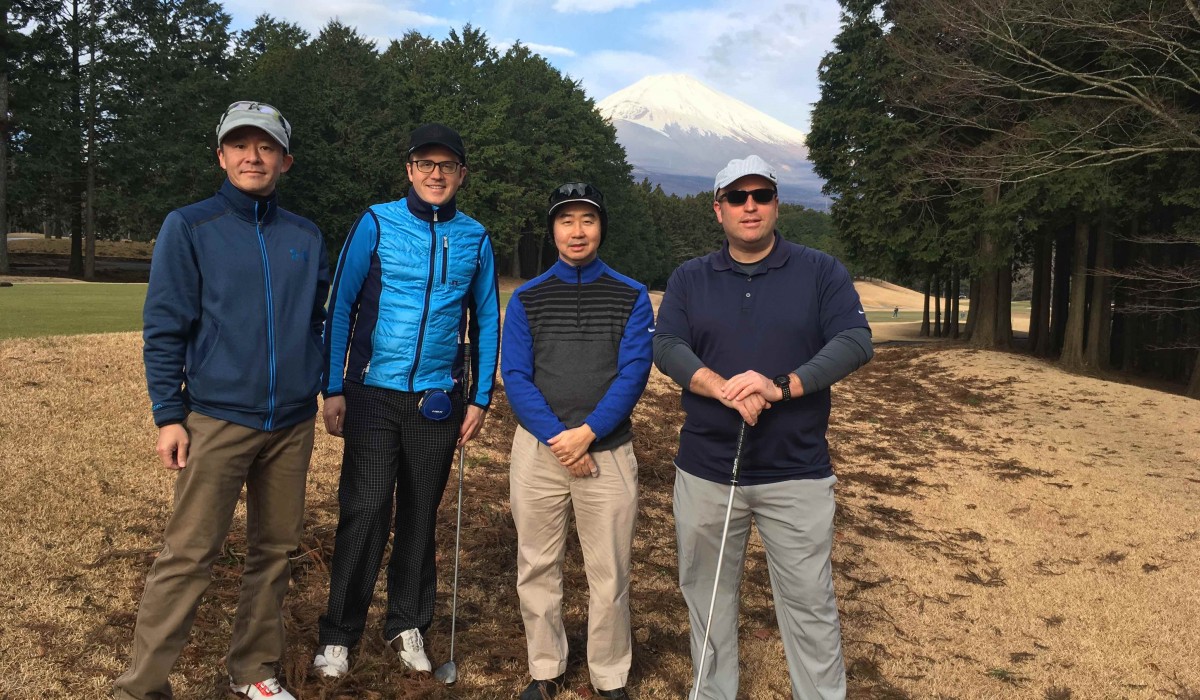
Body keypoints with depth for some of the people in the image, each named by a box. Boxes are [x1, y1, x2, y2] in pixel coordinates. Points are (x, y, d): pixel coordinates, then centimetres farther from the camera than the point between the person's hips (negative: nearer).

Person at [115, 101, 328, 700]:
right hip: (218, 419, -4)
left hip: (293, 423, 4)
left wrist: (329, 385, 9)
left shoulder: (306, 237, 10)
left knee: (274, 550, 11)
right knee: (187, 555, -4)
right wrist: (168, 415, -7)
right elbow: (164, 328, -3)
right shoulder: (189, 227, 0)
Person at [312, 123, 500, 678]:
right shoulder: (376, 223, -1)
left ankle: (407, 624, 25)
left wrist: (480, 397, 6)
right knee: (363, 514, -3)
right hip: (373, 395, -2)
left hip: (439, 399, 2)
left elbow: (486, 321, 10)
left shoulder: (474, 238, 6)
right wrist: (332, 389, -6)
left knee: (420, 516, 10)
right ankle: (339, 634, 11)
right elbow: (340, 306, -2)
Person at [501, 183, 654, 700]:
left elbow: (633, 373, -6)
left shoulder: (632, 297, 3)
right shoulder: (526, 298, 6)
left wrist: (586, 433, -16)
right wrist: (558, 439, -13)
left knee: (609, 574, 4)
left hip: (609, 450, -1)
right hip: (538, 449, 1)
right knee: (537, 569, 9)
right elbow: (514, 376, -2)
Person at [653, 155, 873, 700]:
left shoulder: (821, 272, 4)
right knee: (707, 594, 11)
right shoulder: (689, 278, 8)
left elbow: (855, 341, -8)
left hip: (796, 472, -1)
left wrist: (781, 386, -21)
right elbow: (667, 347, -5)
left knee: (809, 602, 3)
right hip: (705, 469, 2)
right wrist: (724, 388, -23)